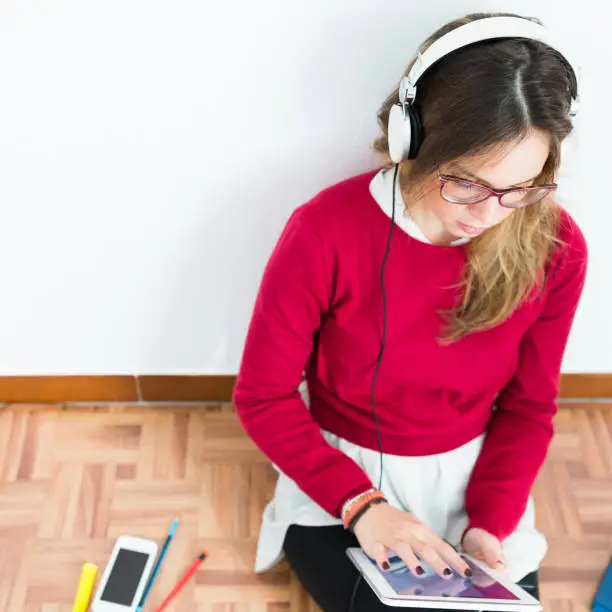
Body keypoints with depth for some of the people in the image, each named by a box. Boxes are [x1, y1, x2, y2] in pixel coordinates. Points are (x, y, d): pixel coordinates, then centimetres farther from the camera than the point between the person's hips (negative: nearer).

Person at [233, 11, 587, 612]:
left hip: (470, 470, 3)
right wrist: (359, 504, -24)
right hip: (344, 469, -3)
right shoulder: (326, 232, -26)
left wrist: (489, 522, -15)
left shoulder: (555, 247, -16)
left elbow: (528, 407, -2)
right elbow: (263, 397, -15)